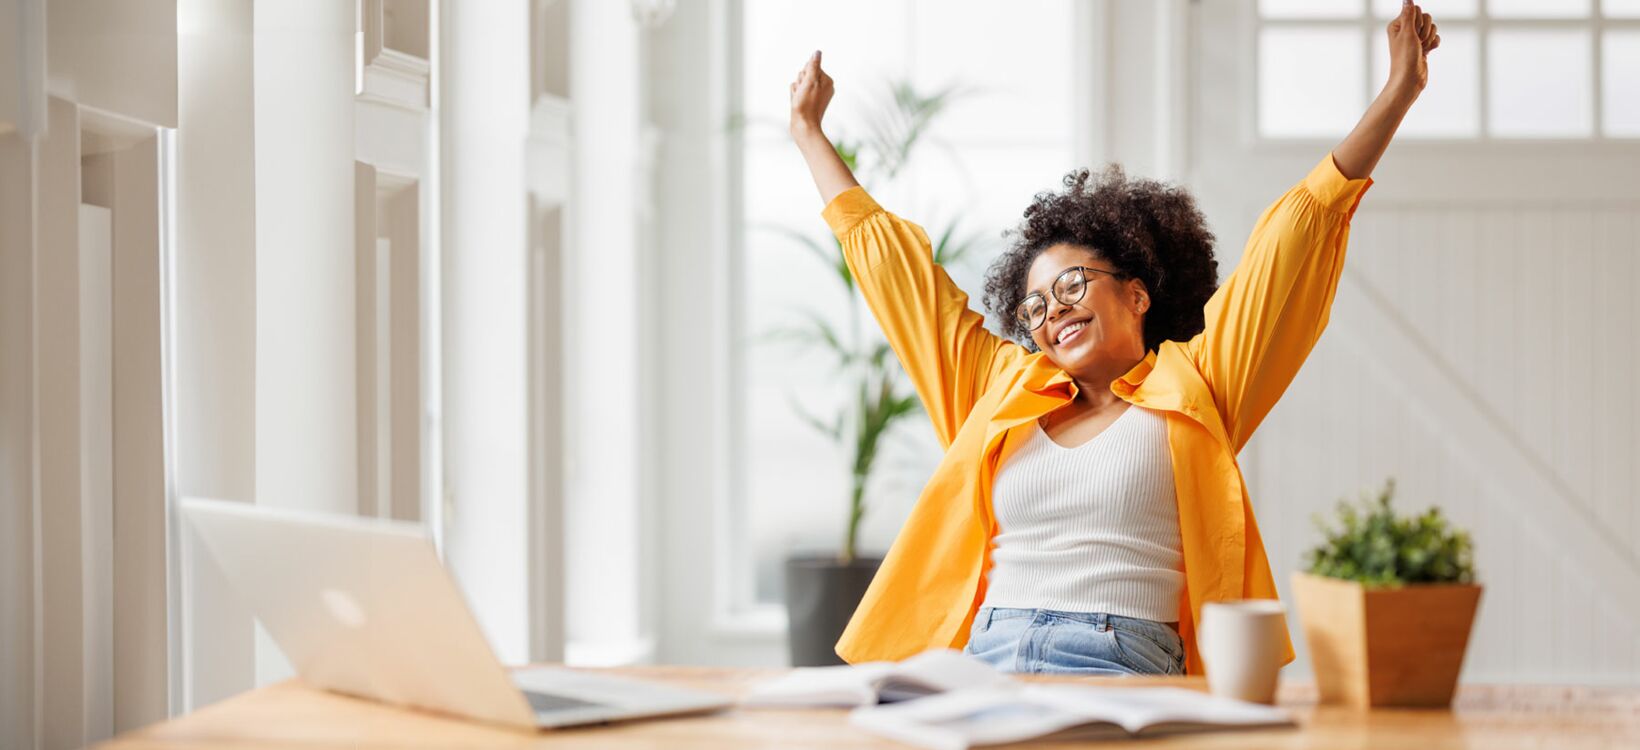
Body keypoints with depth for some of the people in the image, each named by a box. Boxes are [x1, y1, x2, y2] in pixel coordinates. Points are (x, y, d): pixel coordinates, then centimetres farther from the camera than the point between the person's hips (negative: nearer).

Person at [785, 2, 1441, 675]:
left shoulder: (1191, 388, 14)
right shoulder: (1003, 388, 23)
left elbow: (1299, 231, 11)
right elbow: (885, 254, 32)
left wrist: (1397, 95, 8)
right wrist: (808, 129, 40)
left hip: (1122, 672, -3)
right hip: (983, 665, 3)